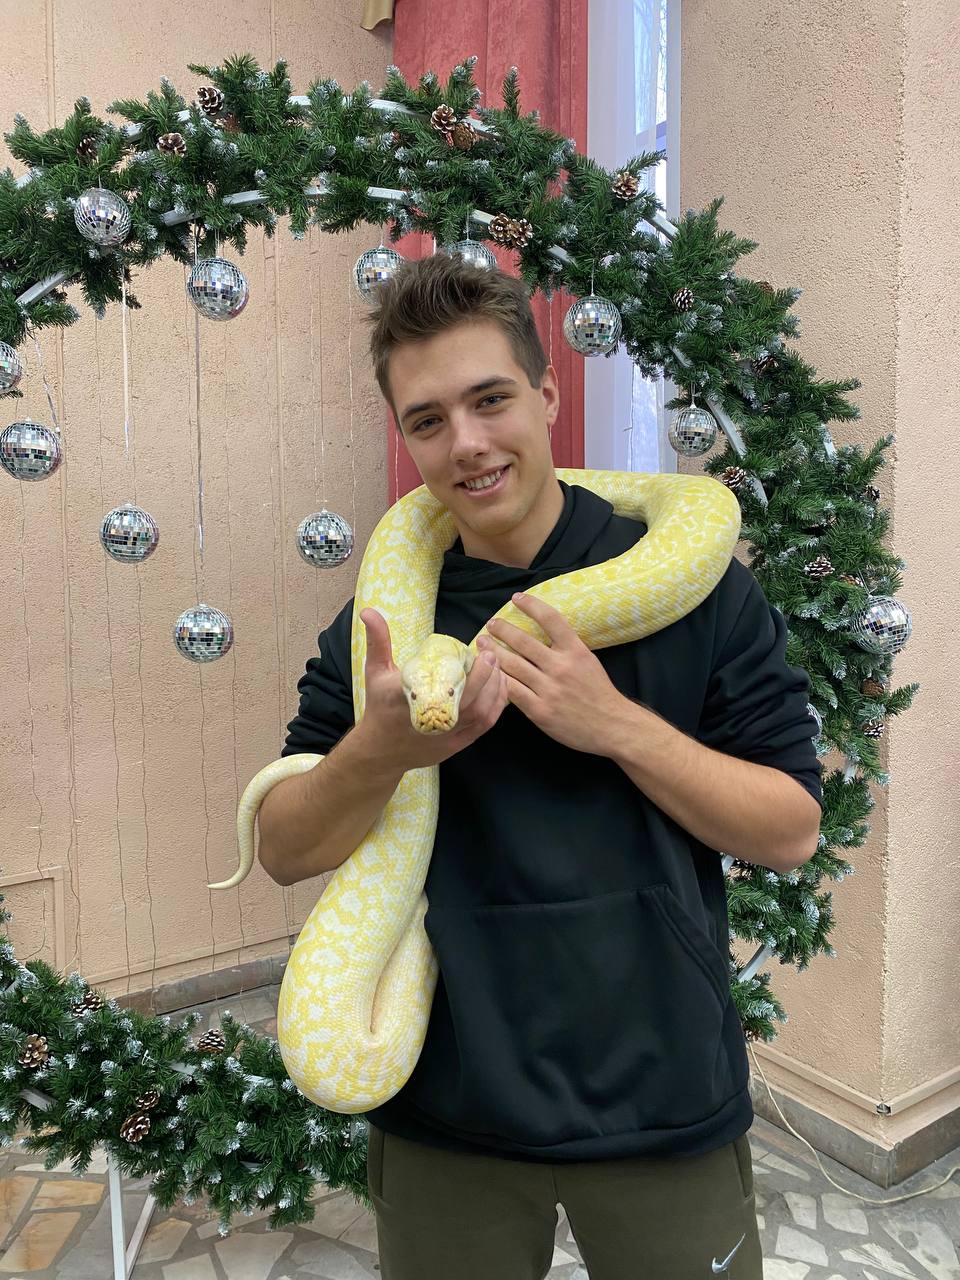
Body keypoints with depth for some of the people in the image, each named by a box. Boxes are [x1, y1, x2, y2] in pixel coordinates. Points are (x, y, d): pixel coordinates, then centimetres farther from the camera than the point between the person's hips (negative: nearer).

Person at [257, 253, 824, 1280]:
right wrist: (383, 749, -24)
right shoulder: (379, 624, -3)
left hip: (663, 1107, -1)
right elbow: (285, 851, -5)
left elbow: (793, 831, -8)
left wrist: (617, 724, -22)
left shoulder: (693, 585, -9)